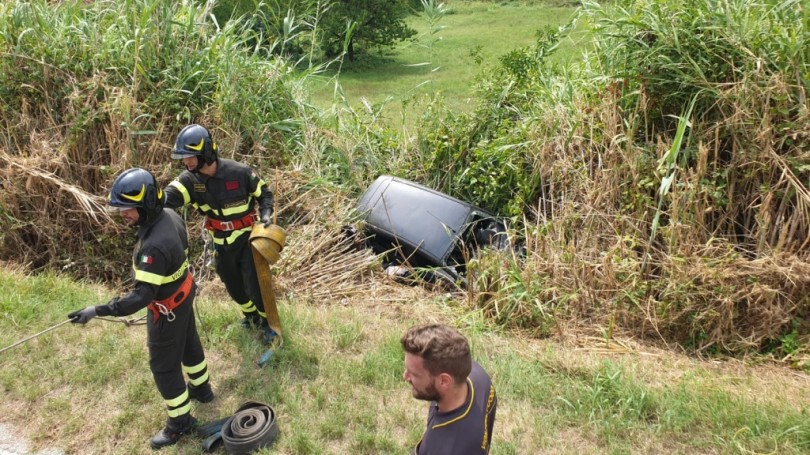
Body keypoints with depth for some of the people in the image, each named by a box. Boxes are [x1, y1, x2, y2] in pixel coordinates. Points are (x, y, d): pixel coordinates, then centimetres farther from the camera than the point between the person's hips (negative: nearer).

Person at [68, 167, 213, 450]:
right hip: (183, 294, 9)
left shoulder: (154, 246, -39)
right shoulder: (170, 216, -12)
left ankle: (180, 422, 26)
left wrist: (97, 311, -35)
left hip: (168, 310, -9)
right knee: (189, 344, 28)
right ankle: (201, 388, 52)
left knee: (164, 366, 9)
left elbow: (142, 296, -36)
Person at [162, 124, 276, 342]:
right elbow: (169, 196, -31)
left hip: (248, 238, -4)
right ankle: (251, 315, 47)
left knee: (254, 284, -1)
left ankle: (268, 321, 25)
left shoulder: (239, 172, -21)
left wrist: (265, 214, -23)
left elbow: (264, 193, -6)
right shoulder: (190, 179, -13)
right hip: (222, 242, 4)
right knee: (233, 285, 18)